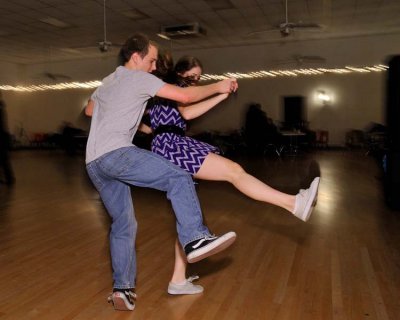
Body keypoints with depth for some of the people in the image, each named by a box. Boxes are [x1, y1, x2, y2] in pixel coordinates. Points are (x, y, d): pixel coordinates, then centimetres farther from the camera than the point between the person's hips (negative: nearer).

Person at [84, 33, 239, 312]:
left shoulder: (106, 83, 28)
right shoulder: (139, 78, 3)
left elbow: (90, 109, 46)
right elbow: (185, 96, -3)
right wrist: (218, 87, 10)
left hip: (93, 162, 9)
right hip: (115, 153, -9)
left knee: (123, 223, 12)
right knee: (179, 178, -13)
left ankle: (123, 288, 12)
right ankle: (195, 240, -24)